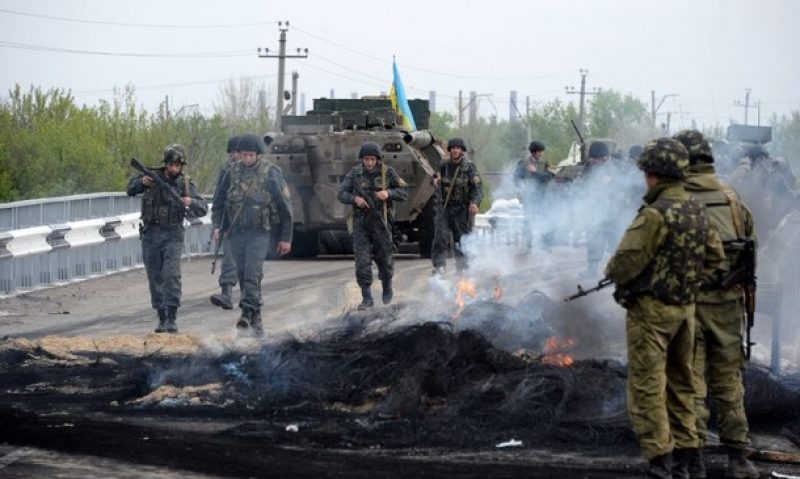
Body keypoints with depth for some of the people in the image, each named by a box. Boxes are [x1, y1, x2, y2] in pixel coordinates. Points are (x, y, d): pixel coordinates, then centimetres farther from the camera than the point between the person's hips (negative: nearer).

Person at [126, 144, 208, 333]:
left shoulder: (185, 184, 0)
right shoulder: (153, 176, 2)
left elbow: (203, 209, -3)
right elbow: (131, 189, -2)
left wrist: (191, 202, -24)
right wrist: (142, 182, -23)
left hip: (172, 235, -2)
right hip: (150, 234, 2)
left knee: (171, 274, -16)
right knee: (155, 278, 5)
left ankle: (172, 318, -16)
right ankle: (162, 317, 14)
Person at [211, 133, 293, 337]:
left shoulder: (271, 173, -4)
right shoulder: (233, 172, 6)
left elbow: (285, 207, -1)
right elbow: (219, 201, 15)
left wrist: (285, 238, -1)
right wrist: (217, 226, 4)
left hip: (259, 233, -4)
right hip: (236, 232, 4)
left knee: (252, 275, -17)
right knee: (243, 276, 5)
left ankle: (246, 315, -23)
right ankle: (256, 321, 13)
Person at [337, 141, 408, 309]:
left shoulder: (387, 172, -4)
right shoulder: (355, 173, 0)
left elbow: (404, 193, -2)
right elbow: (341, 193, 3)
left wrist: (388, 193, -20)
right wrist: (355, 198, -16)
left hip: (380, 221, -1)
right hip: (361, 222, 1)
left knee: (384, 258, 8)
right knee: (362, 260, -7)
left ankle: (387, 287, 36)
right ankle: (367, 297, -2)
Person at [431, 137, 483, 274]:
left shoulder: (469, 167, -4)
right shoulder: (444, 165, 7)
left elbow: (476, 186, -9)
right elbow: (436, 177, 26)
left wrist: (474, 202, -24)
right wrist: (435, 180, 1)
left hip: (462, 208, -2)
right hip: (445, 206, 2)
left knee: (462, 239, 4)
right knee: (440, 237, -7)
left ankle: (462, 268, 13)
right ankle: (439, 267, -4)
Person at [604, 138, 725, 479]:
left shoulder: (656, 214, -19)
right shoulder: (697, 212, 6)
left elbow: (625, 263, -20)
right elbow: (715, 257, 15)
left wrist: (612, 272, 1)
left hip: (652, 309, -8)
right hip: (686, 307, 8)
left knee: (647, 387, -4)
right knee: (680, 385, 16)